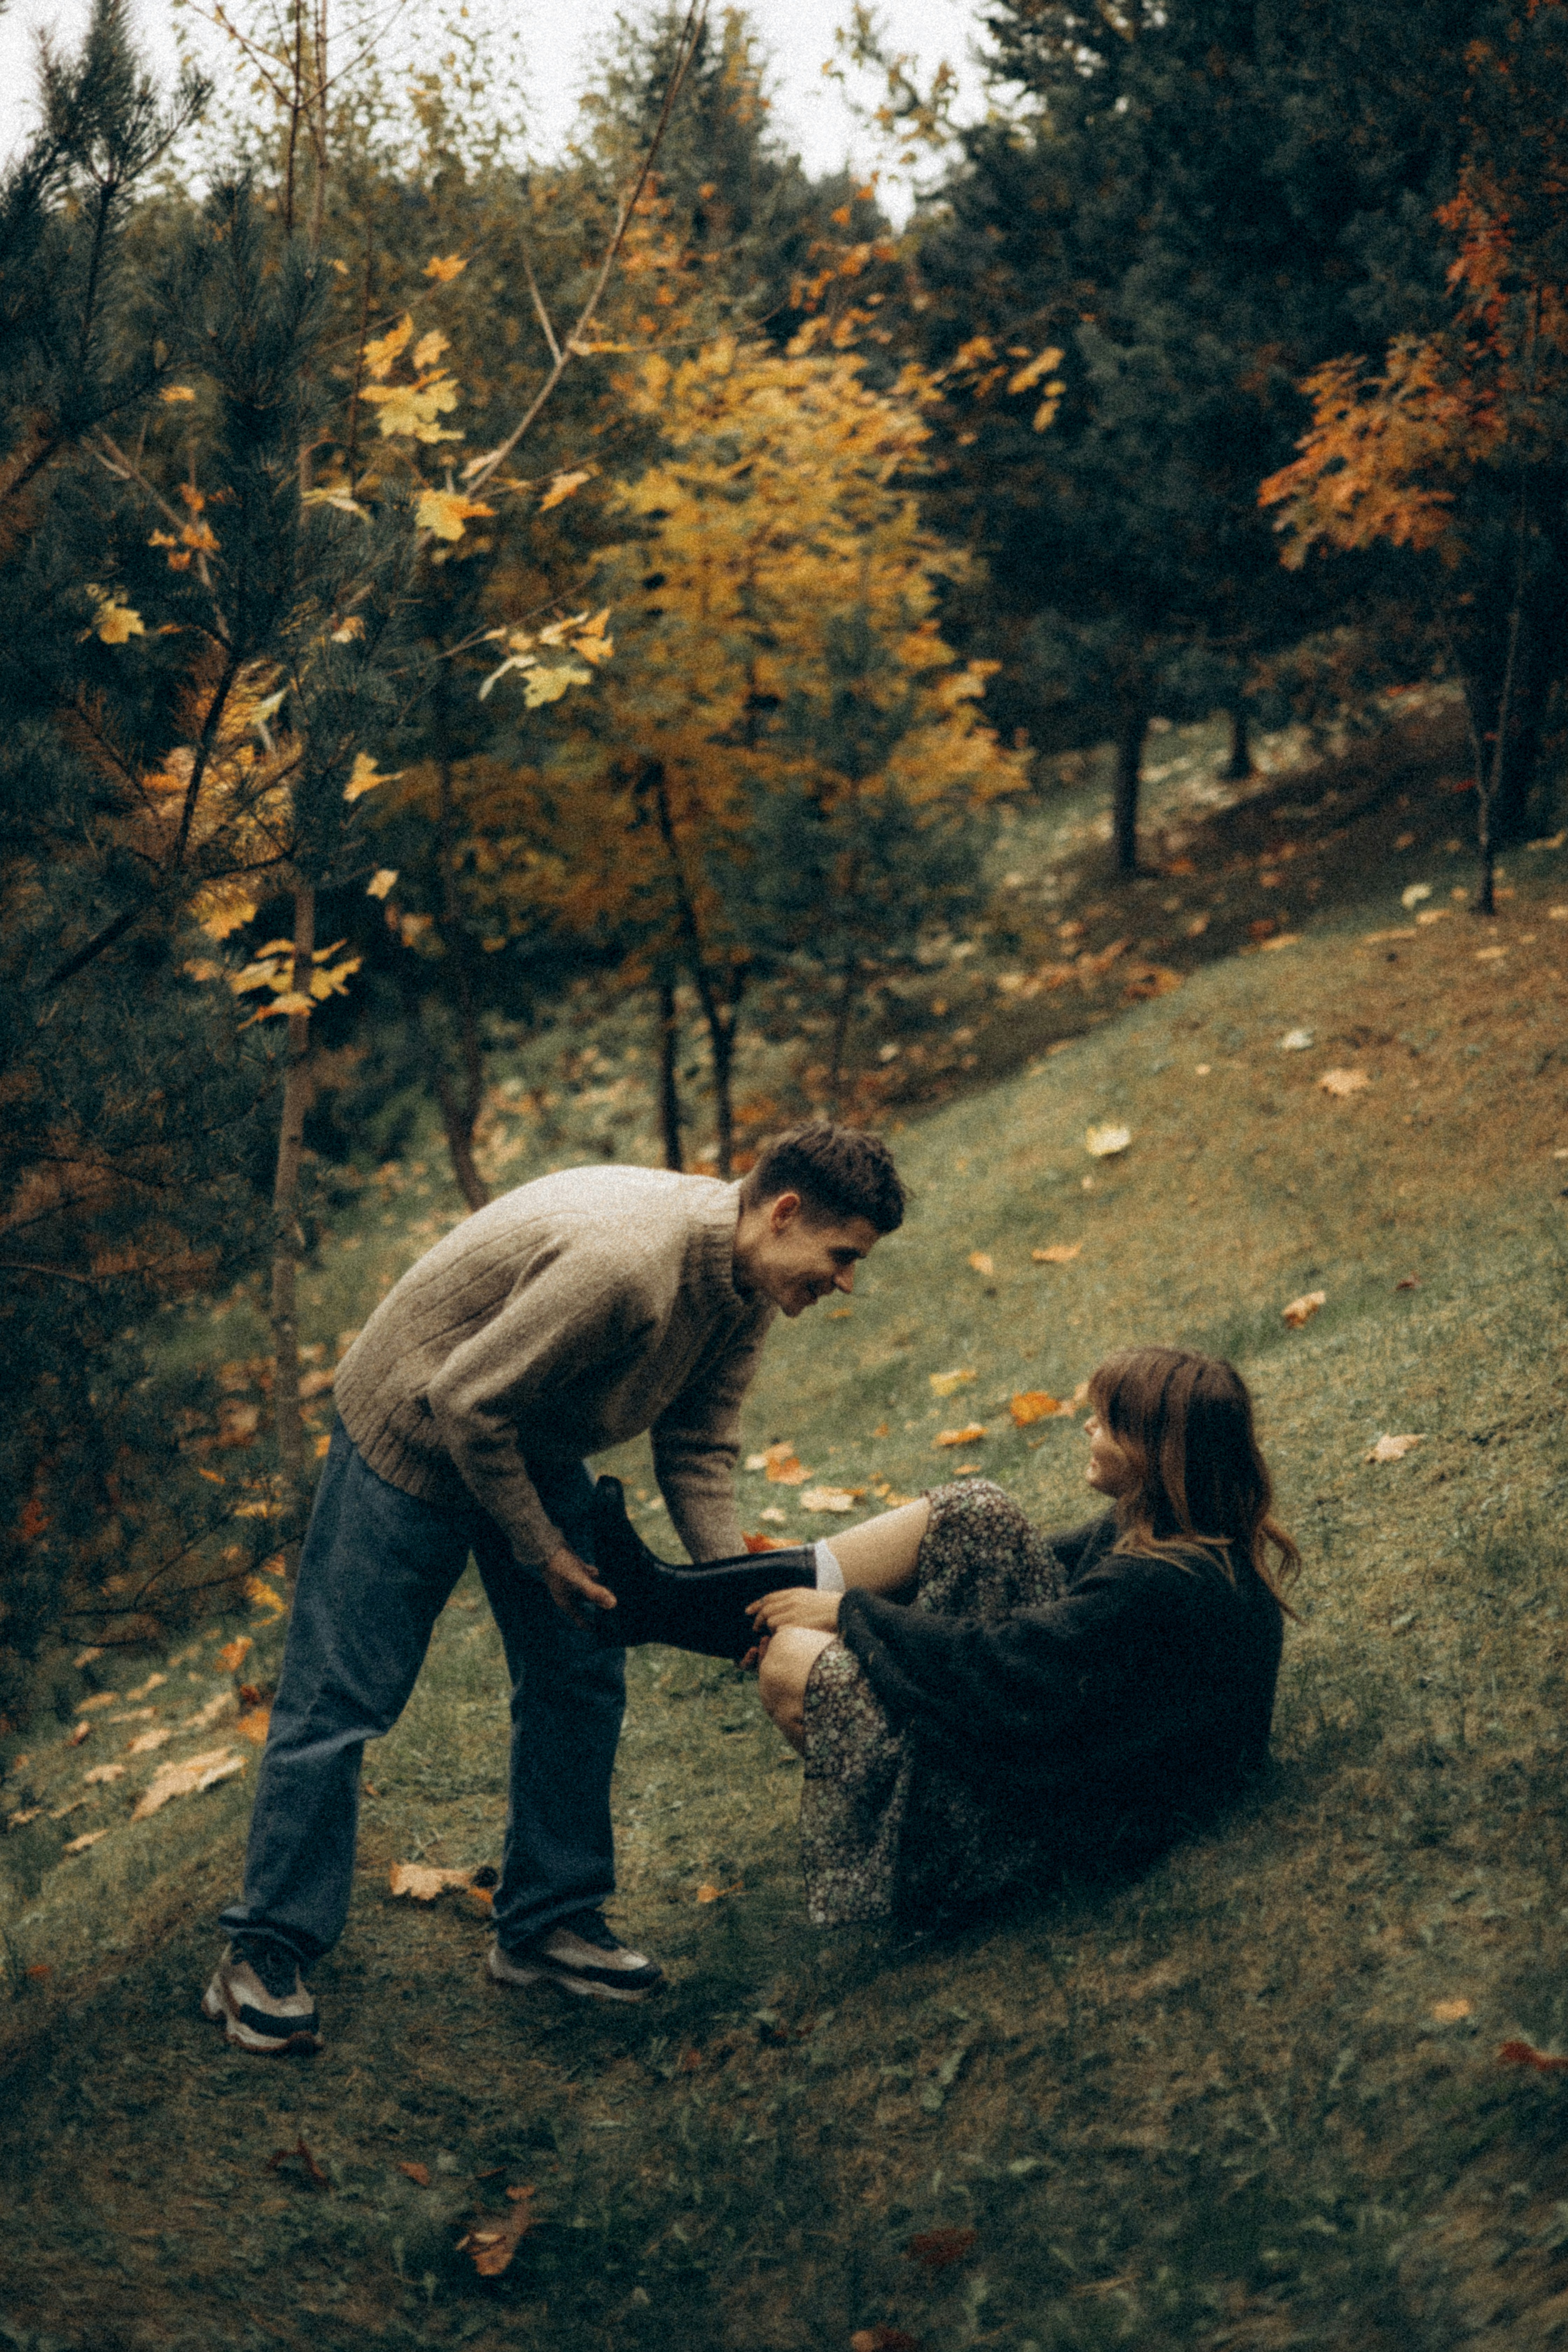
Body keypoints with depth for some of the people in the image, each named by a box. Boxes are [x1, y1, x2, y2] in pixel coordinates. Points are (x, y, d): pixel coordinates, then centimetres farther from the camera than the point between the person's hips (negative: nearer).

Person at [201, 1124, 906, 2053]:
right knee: (341, 1697, -2)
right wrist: (540, 1551, -18)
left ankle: (548, 1923, 21)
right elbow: (467, 1400, -30)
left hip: (540, 1447, 9)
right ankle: (265, 1954, 8)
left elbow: (698, 1445, -1)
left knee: (580, 1680, 8)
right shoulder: (621, 1262, -38)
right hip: (415, 1429, -8)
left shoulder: (751, 1281, -9)